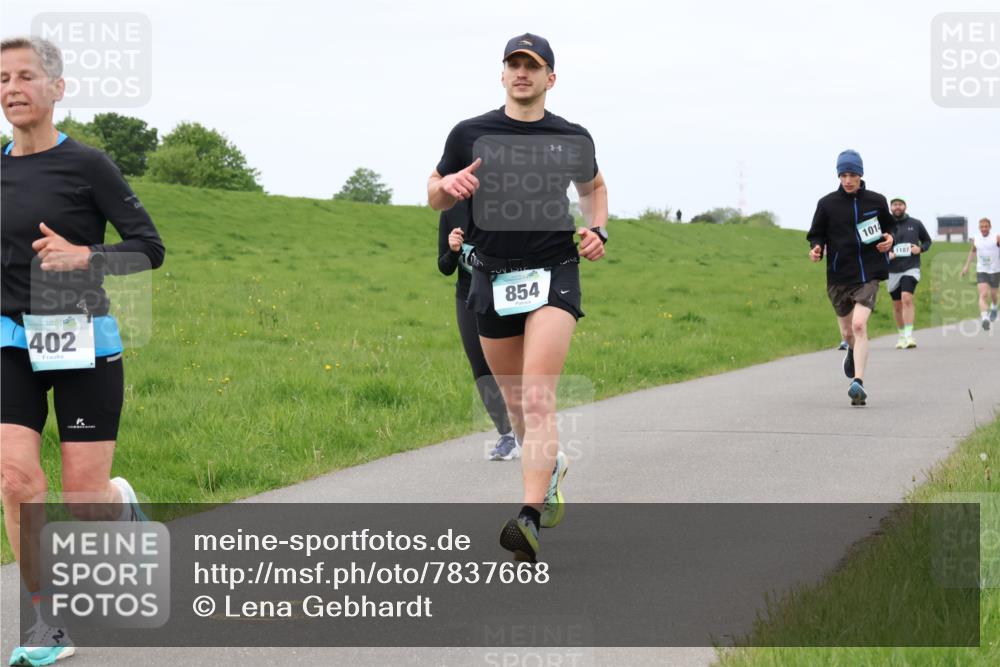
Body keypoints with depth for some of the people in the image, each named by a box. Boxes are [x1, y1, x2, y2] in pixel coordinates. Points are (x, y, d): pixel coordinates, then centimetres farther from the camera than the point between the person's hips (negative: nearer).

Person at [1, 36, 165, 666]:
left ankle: (121, 499, 37)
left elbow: (150, 247, -8)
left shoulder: (87, 164, -8)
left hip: (84, 344, -4)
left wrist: (83, 257, -23)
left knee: (84, 496, -2)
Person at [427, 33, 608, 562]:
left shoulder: (573, 139, 6)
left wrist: (598, 230, 7)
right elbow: (435, 196, 14)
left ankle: (530, 519, -28)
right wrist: (449, 186, -10)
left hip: (553, 276, -2)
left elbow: (593, 186, 26)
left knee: (537, 400, -19)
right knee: (516, 402, 12)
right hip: (493, 281, 2)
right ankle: (550, 465, 43)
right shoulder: (470, 135, 4)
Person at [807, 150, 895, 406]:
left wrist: (890, 237, -3)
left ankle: (859, 382, -24)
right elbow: (816, 234, 7)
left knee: (859, 325, -21)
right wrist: (816, 249, -14)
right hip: (839, 276, 2)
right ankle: (852, 350, 51)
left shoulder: (876, 201, 2)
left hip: (868, 274, -2)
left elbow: (890, 225, 18)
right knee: (847, 331, 14)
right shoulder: (827, 204, -1)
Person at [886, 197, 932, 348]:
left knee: (907, 298, -22)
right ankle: (902, 336, 27)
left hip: (911, 268, -2)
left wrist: (921, 248, -4)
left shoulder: (915, 224, 4)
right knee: (897, 305, 10)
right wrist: (886, 254, -12)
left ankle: (909, 335, -25)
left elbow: (927, 241, 17)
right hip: (892, 271, 2)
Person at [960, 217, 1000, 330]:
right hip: (981, 271, 1)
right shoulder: (976, 240, 0)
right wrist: (966, 265, 16)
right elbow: (972, 251, 19)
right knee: (983, 295, -16)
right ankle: (985, 319, -28)